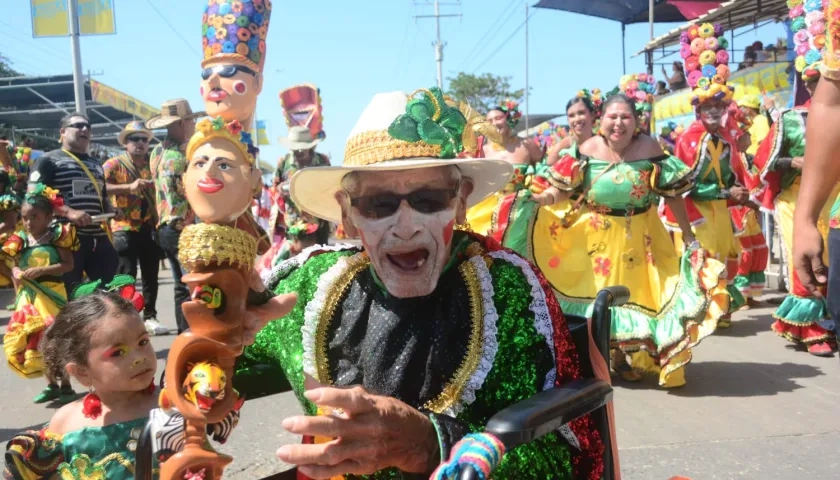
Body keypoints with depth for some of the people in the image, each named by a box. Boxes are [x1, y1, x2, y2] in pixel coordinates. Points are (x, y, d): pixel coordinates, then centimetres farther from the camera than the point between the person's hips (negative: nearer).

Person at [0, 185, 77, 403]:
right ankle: (51, 385, 21)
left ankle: (66, 385, 11)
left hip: (51, 293, -5)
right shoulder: (20, 240, 5)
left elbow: (68, 264, -11)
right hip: (28, 296, 5)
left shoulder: (57, 236, -6)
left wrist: (41, 270, -20)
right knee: (33, 342, 9)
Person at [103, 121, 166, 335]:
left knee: (151, 274, 8)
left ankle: (150, 317, 18)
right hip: (125, 227, -5)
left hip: (150, 227, 5)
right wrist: (129, 186, -30)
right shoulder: (114, 164, -3)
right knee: (127, 275, -1)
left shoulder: (152, 164, 12)